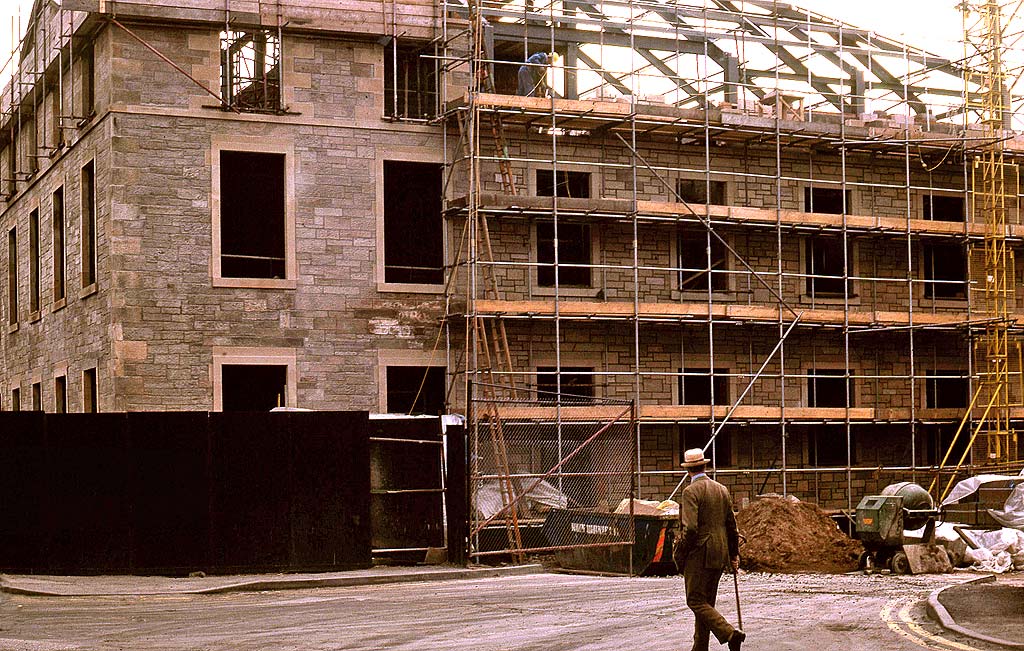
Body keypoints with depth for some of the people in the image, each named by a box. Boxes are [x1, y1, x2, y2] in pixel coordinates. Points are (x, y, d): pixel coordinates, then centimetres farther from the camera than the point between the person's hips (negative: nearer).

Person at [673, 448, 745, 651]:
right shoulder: (722, 490, 10)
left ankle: (730, 633, -20)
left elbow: (690, 528, -21)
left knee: (696, 601, -5)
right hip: (719, 556, 8)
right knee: (706, 602, 14)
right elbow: (731, 525, 16)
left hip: (699, 555, -8)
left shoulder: (691, 491, -13)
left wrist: (679, 553, -8)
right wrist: (734, 553, 24)